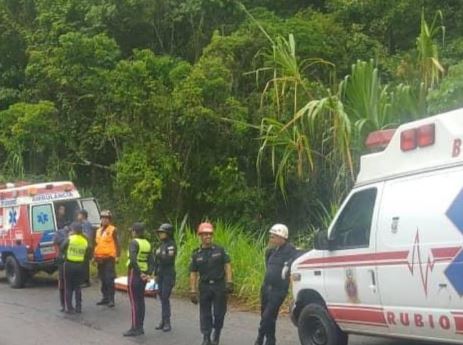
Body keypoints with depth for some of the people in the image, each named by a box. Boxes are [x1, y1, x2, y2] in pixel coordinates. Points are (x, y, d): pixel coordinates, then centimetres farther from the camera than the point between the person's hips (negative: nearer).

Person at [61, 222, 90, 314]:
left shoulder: (70, 239, -12)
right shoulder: (85, 241, 0)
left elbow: (62, 248, -1)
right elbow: (87, 255, 4)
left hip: (69, 265, -3)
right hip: (80, 265, 4)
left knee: (68, 288, 5)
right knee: (77, 287, 15)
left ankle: (69, 308, 4)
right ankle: (78, 307, 14)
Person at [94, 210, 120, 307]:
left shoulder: (113, 230, -4)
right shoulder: (98, 231, 16)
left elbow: (117, 244, -7)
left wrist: (117, 256, -13)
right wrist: (94, 256, 18)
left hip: (109, 258, -7)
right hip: (100, 259, 7)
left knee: (109, 279, -9)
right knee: (103, 280, 12)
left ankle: (111, 299, -7)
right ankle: (105, 297, 20)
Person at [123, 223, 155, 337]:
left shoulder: (134, 243, -14)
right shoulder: (147, 243, 9)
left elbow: (133, 260, -27)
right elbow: (151, 262, 3)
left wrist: (140, 273, -22)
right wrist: (148, 274, -5)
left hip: (134, 273, -8)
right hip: (143, 274, 8)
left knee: (134, 302, -4)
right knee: (140, 300, 13)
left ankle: (135, 328, -2)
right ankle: (140, 327, 17)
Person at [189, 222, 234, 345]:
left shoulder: (220, 250, 0)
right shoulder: (196, 254, 2)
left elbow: (227, 265, 0)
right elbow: (193, 273, 2)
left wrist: (229, 282, -10)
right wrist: (193, 291, -2)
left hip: (219, 285, -1)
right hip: (204, 286, 1)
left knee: (219, 312, 3)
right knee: (205, 313, 3)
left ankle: (216, 334, 24)